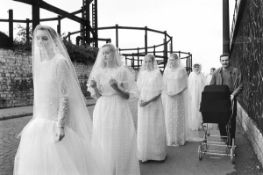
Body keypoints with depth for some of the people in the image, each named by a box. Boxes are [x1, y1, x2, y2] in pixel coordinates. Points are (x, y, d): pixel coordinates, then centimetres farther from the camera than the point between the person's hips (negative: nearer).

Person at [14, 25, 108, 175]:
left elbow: (65, 95, -17)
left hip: (56, 121, -8)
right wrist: (34, 123, 18)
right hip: (41, 122, 8)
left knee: (60, 162, 1)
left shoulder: (60, 62, -12)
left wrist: (60, 125, -22)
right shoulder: (40, 63, 11)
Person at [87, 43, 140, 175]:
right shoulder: (98, 72, 7)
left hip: (119, 111, -2)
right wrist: (94, 87, -14)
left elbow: (127, 96, -2)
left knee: (120, 142, 1)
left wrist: (116, 88, -19)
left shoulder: (122, 71, -2)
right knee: (103, 143, 6)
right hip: (102, 111, 3)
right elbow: (97, 97, 5)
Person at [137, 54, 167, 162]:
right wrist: (140, 99, -8)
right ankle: (144, 153, 18)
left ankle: (157, 153, 17)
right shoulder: (142, 73, 6)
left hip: (154, 104, -3)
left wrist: (148, 101, -19)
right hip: (143, 104, 4)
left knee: (155, 128, 3)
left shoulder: (157, 73, -6)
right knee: (143, 128, 7)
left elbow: (159, 92, -9)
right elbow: (139, 88, 11)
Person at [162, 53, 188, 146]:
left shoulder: (182, 70, -3)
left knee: (179, 117, 3)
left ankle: (179, 139, 15)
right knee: (169, 118, 3)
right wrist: (167, 92, -6)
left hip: (179, 97, -2)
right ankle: (170, 139, 14)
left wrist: (177, 92, -14)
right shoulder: (166, 70, 6)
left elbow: (185, 85, -2)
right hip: (168, 97, 3)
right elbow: (164, 84, 9)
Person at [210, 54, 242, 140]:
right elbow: (211, 86, 9)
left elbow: (240, 86, -1)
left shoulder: (236, 71, 1)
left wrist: (233, 94, -15)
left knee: (232, 119, 3)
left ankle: (231, 139, 16)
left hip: (231, 99, -2)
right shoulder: (217, 72, 8)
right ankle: (223, 136, 23)